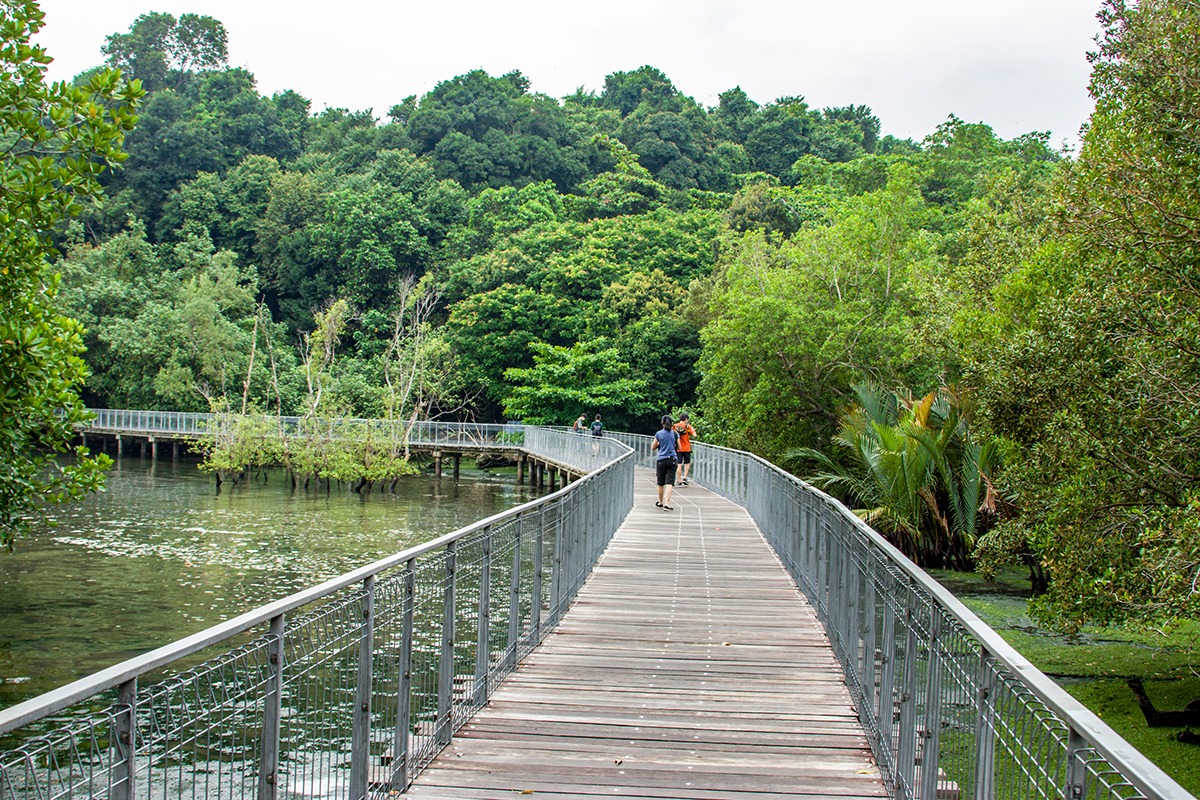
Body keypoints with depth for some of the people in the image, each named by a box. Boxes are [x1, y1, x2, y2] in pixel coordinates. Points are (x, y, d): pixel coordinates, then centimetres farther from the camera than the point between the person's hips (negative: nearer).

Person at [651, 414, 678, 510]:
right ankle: (666, 504, -19)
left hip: (661, 460, 0)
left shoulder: (659, 434, -2)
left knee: (661, 483, 13)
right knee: (669, 483, -6)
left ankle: (661, 502, 28)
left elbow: (652, 448, 5)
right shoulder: (674, 433, 0)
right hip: (672, 460, 0)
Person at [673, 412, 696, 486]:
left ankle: (680, 481, 5)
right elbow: (694, 435, -11)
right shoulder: (687, 426, -6)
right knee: (687, 463, 15)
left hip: (678, 448, 2)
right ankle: (684, 478, 1)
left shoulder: (675, 426, 1)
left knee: (679, 465, 4)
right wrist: (693, 430, 7)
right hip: (687, 448, -2)